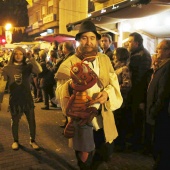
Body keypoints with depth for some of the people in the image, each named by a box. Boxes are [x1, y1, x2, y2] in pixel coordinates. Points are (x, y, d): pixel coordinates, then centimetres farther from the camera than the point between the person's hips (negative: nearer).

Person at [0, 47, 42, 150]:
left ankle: (32, 141, 26)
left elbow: (39, 70, -22)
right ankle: (15, 141, 35)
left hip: (27, 98, 1)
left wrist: (31, 58, -26)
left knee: (32, 120, 7)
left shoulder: (28, 66, -3)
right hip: (14, 99, 0)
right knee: (15, 121, 14)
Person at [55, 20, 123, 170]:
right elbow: (60, 92, -13)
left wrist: (107, 93, -17)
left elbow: (114, 83, 4)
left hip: (103, 117, 4)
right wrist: (71, 85, -35)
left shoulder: (105, 59, 4)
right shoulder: (69, 63, -8)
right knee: (84, 157, 11)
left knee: (106, 154, 19)